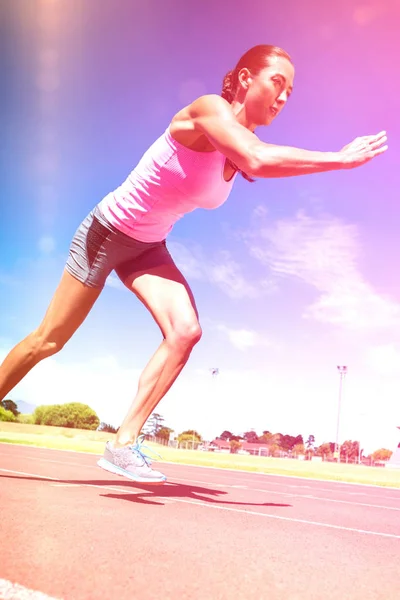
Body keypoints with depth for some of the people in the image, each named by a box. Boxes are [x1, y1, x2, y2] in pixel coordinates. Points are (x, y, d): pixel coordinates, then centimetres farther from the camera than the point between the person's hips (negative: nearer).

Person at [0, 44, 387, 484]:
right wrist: (340, 159, -35)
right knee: (48, 340, 3)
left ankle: (124, 444, -10)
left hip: (148, 248, 6)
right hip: (106, 230, -6)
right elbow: (259, 159, -40)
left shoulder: (242, 143, 1)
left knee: (185, 330, -17)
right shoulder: (208, 108, -26)